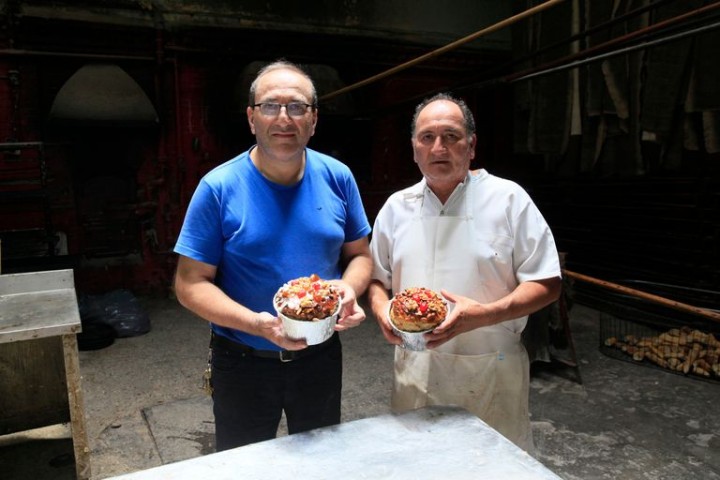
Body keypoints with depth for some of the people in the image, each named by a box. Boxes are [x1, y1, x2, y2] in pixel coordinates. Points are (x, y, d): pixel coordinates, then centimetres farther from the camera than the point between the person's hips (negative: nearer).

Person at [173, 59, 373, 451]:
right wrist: (257, 324, -29)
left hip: (321, 357, 3)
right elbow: (190, 285, -14)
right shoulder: (218, 188, -15)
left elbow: (359, 255, 3)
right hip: (243, 362, -2)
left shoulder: (337, 178, -6)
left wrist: (349, 289, -19)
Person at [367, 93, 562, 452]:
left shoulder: (509, 198, -6)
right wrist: (381, 309, -9)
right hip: (415, 371, 3)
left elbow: (546, 285, -6)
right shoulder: (396, 207, 5)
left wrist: (484, 315, -21)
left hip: (492, 372, -2)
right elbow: (377, 278, 13)